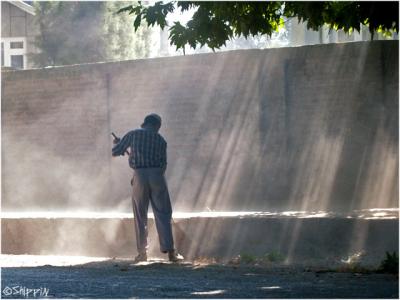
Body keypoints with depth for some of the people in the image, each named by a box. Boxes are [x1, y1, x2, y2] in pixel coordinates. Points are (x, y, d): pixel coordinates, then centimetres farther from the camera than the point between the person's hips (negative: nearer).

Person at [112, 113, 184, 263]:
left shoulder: (133, 134, 5)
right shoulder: (161, 140, 10)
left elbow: (115, 152, 9)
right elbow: (163, 164, 11)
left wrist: (118, 144, 31)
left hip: (139, 177, 0)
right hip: (157, 177, 1)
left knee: (140, 216, 9)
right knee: (163, 215, 2)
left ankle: (142, 252, 9)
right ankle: (170, 251, -5)